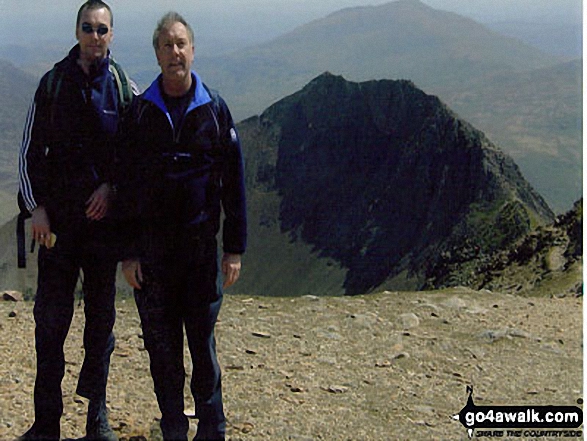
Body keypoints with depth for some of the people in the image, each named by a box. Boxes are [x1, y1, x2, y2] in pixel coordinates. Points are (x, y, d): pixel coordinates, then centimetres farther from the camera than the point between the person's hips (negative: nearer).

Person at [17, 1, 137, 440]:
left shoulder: (123, 88, 3)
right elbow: (30, 150, 5)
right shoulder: (53, 82, 3)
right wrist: (37, 206, -3)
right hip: (57, 219, 0)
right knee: (51, 316, -1)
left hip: (104, 214, 1)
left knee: (101, 313, 8)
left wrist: (111, 187, -7)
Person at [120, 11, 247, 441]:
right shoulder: (140, 112, 3)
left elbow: (234, 183, 3)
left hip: (201, 248, -1)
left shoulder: (214, 109, 2)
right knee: (161, 345, 6)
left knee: (203, 343, 5)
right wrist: (128, 252, -1)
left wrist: (234, 249, -1)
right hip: (152, 251, 1)